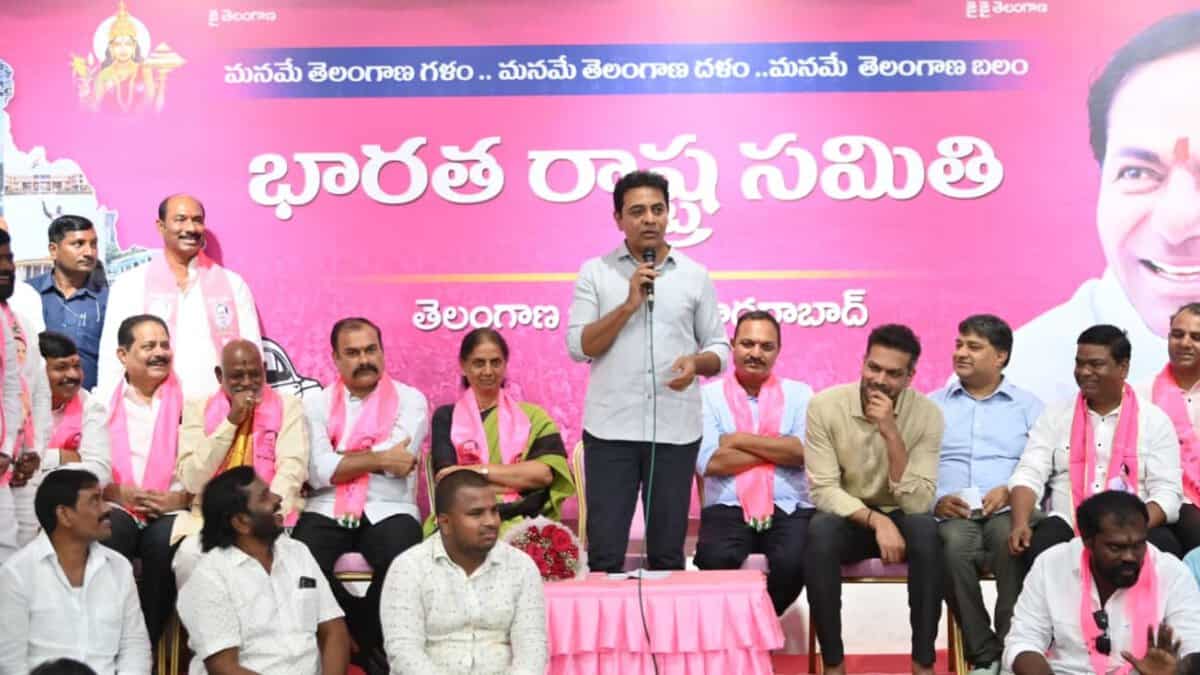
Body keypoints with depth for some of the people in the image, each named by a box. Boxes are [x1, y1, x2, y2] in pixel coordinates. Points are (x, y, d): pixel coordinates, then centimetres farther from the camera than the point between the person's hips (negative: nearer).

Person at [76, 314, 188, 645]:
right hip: (117, 509, 1)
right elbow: (92, 466, 4)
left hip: (171, 512, -1)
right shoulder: (102, 405, 15)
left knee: (166, 540, -32)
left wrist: (180, 498, -17)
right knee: (110, 533, -32)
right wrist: (120, 494, -15)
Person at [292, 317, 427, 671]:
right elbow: (318, 472, -3)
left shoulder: (409, 399, 7)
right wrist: (378, 458, -7)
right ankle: (369, 642, -9)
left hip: (387, 511, -1)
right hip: (328, 510, 2)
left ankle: (355, 639, -7)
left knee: (402, 562, -33)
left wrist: (339, 461, -2)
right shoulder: (317, 402, 12)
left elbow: (397, 462, -9)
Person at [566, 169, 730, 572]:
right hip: (611, 429, -1)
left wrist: (696, 362, -12)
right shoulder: (595, 272, 4)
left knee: (668, 552, 7)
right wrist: (628, 305, -13)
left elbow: (720, 348, 10)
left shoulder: (695, 275, 8)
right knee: (604, 552, 0)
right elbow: (578, 347, -3)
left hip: (676, 430, 1)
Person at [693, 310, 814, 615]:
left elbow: (803, 452, -3)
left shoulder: (798, 394, 14)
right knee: (716, 560, -34)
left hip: (789, 510, 1)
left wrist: (737, 439, -4)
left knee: (793, 562, -30)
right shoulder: (709, 395, 9)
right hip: (728, 509, -1)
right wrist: (779, 449, -2)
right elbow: (708, 462, -6)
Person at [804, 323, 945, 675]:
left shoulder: (927, 414, -13)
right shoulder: (825, 405, -14)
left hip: (899, 519, 0)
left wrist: (892, 434, -30)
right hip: (847, 519, 0)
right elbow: (823, 490, -16)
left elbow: (918, 503, -20)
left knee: (925, 528, -33)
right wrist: (876, 520, -31)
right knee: (820, 530, -34)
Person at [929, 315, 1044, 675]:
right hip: (951, 514, 1)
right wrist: (936, 500, -9)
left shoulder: (1028, 406, 17)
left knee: (1012, 539, -37)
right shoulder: (932, 405, 20)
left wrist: (1011, 491, -14)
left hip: (1009, 512, 0)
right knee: (955, 543, -36)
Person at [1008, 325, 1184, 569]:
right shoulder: (1055, 415, 11)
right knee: (1038, 546, -32)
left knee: (1162, 545, -33)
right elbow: (1029, 475, 3)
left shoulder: (1154, 420, 6)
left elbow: (1167, 493, -1)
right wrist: (1020, 524, -17)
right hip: (1067, 525, 1)